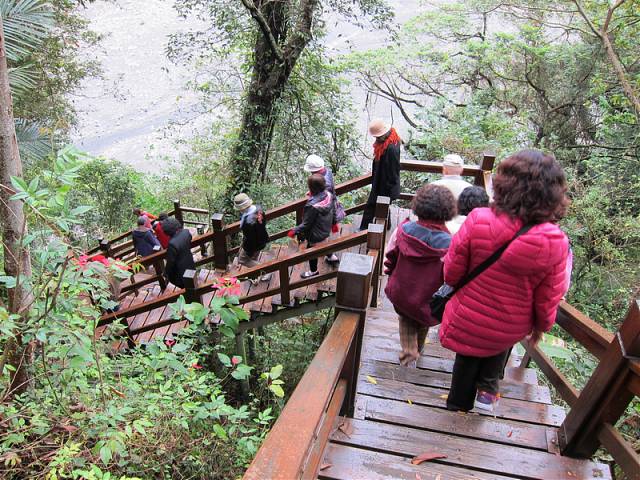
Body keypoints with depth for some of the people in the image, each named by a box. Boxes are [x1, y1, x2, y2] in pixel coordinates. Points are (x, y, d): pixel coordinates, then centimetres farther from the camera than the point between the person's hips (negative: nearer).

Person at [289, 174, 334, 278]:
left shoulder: (312, 206, -40)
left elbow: (306, 224, -29)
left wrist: (295, 231, -13)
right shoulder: (328, 195, -19)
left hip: (315, 236, -6)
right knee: (324, 243, 38)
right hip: (326, 230, 7)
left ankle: (313, 271, 44)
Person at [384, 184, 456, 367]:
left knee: (406, 319, 33)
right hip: (427, 301, -1)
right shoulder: (449, 244, -28)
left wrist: (392, 278, 13)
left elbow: (390, 259, -6)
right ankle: (417, 350, 54)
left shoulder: (403, 230, -19)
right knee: (422, 324, 32)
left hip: (400, 292, 1)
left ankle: (408, 352, 25)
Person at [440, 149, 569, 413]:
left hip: (469, 321, 0)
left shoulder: (478, 221, -28)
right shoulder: (555, 242, -24)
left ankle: (458, 403, 49)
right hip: (512, 330, 1)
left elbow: (452, 273, -15)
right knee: (499, 346, 37)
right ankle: (488, 388, 35)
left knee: (468, 356, 29)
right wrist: (541, 325, 11)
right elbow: (548, 297, -10)